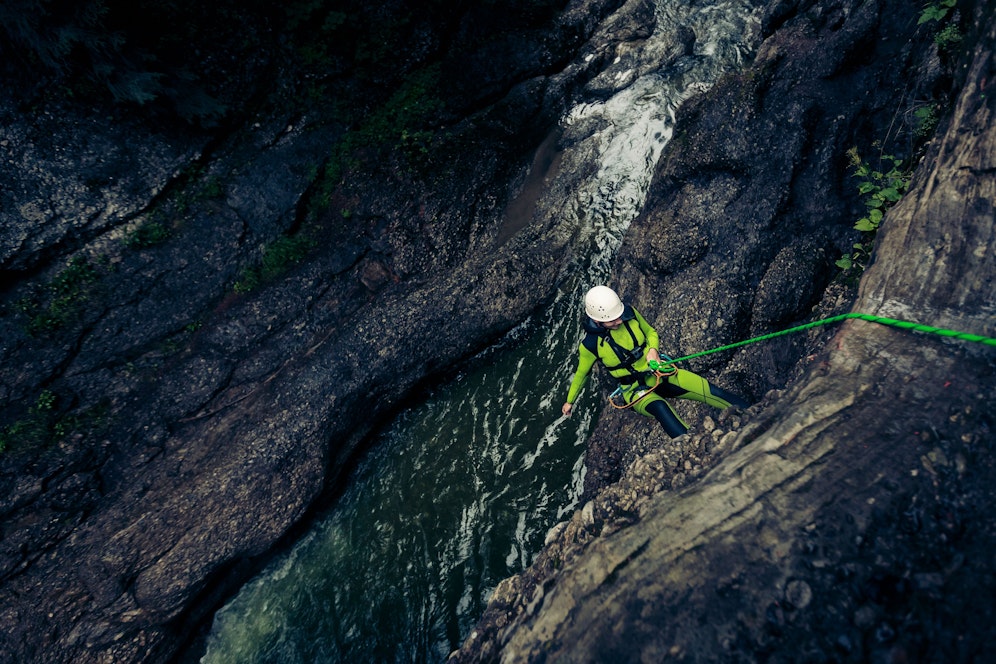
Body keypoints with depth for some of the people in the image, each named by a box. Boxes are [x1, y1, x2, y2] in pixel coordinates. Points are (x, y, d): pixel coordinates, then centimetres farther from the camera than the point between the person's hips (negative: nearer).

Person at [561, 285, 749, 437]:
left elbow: (651, 332, 9)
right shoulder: (590, 344, -18)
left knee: (712, 392, -13)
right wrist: (570, 400, 13)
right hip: (635, 390, -4)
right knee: (660, 408, -39)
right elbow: (581, 373, 2)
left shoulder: (629, 313, -11)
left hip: (660, 373, 4)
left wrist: (653, 349, -13)